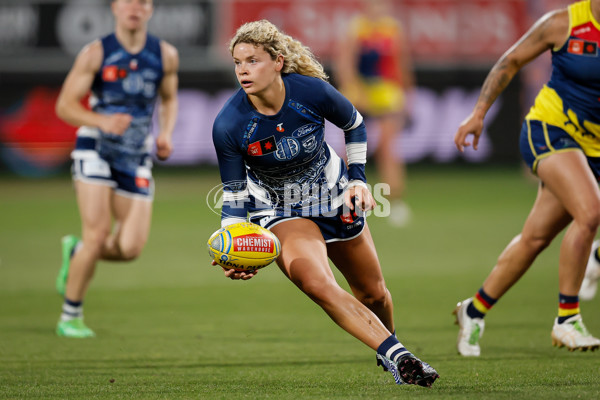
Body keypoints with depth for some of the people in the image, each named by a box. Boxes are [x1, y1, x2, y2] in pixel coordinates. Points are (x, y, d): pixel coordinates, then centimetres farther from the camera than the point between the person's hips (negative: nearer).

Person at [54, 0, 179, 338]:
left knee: (130, 248, -6)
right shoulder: (96, 54, -7)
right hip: (95, 151, -3)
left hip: (137, 158, 4)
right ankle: (71, 317, 3)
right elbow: (64, 105, -5)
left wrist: (167, 134, 1)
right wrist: (102, 121, -23)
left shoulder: (166, 56, 3)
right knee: (98, 235, -15)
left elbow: (169, 98, 20)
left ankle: (76, 252, 27)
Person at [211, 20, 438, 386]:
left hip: (333, 194, 2)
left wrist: (357, 179, -3)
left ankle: (387, 349, 46)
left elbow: (354, 125, -1)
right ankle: (396, 355, -28)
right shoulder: (228, 126, -25)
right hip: (279, 212, -2)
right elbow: (234, 193, -14)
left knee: (373, 293, 14)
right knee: (317, 284, -31)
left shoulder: (312, 91, -24)